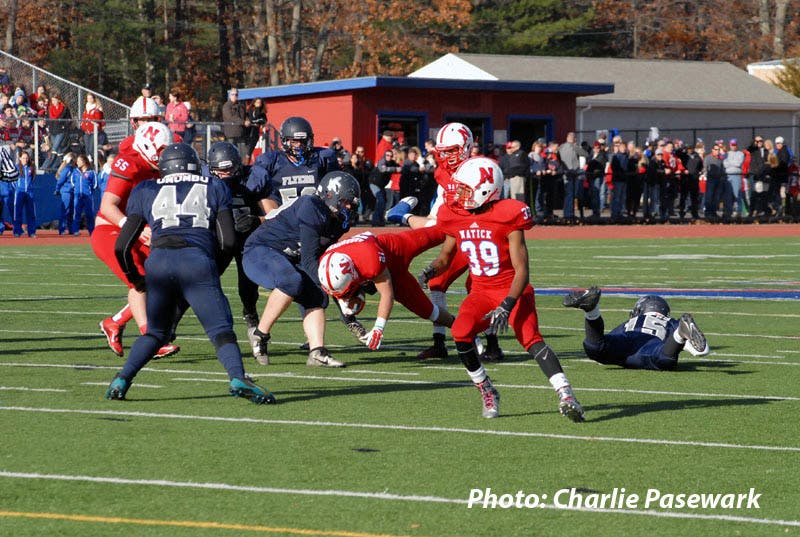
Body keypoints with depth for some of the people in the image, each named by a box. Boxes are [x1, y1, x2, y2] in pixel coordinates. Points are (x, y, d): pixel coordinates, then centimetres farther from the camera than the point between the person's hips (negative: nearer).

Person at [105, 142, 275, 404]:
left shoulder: (147, 192, 25)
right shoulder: (214, 188, 23)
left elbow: (122, 247, 22)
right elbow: (228, 241, 15)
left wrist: (135, 279, 38)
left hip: (158, 262, 2)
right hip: (197, 260, -2)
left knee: (156, 331, 21)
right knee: (221, 330, -1)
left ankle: (122, 379, 5)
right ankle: (238, 378, -26)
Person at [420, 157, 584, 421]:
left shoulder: (508, 217, -18)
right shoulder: (456, 217, -1)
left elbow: (522, 271, -18)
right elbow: (446, 255, 16)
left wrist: (507, 306, -28)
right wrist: (432, 269, -8)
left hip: (513, 290, -4)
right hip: (481, 292, 5)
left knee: (530, 338, -25)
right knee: (461, 335, -21)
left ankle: (565, 396, -34)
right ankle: (488, 394, -2)